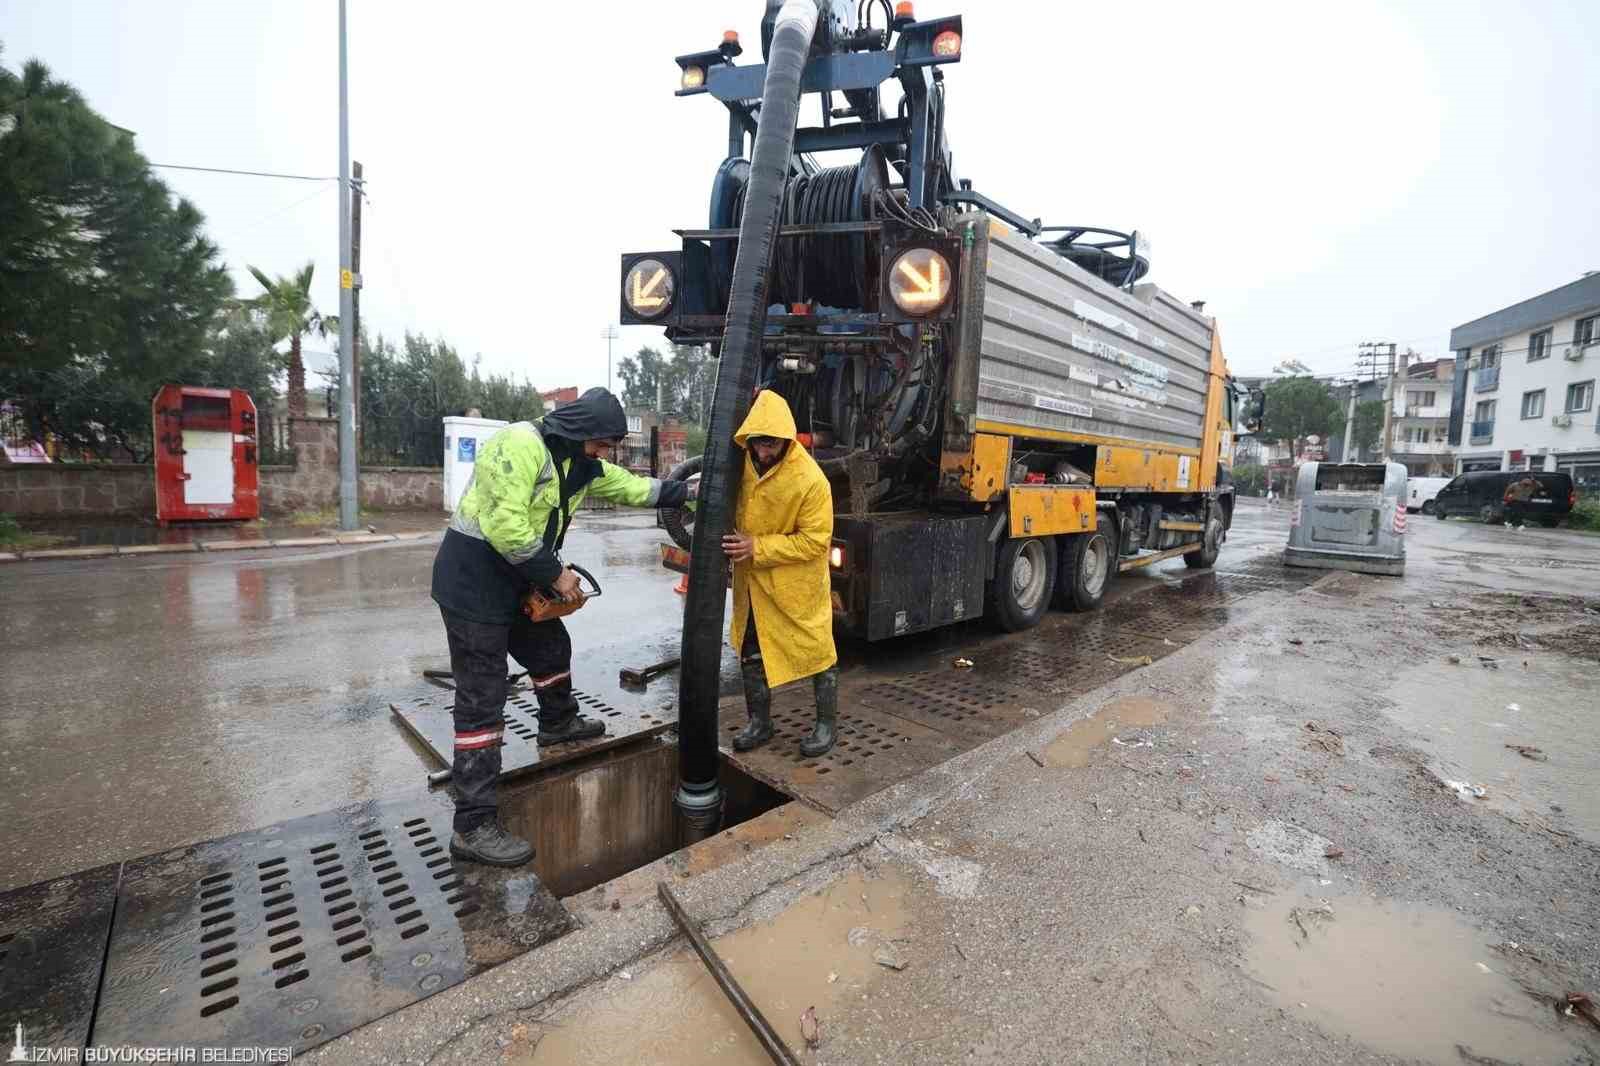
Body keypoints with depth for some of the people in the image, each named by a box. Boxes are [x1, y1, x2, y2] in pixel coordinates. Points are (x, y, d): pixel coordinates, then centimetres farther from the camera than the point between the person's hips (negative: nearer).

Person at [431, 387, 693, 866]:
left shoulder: (580, 461, 7)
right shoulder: (521, 444, -23)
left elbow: (631, 487, 14)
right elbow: (506, 527, -29)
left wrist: (682, 492, 5)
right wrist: (555, 574, -20)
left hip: (515, 577, 10)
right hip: (473, 580, -9)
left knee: (551, 647, 25)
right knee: (482, 700, -7)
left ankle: (559, 723, 54)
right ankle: (473, 826, 1)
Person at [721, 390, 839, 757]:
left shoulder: (810, 480, -25)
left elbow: (814, 541, -23)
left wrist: (757, 547, -26)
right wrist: (737, 541, -1)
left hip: (797, 583, -6)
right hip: (752, 581, 6)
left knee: (816, 651, 7)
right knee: (751, 653, 15)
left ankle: (827, 723, 27)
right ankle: (759, 723, 33)